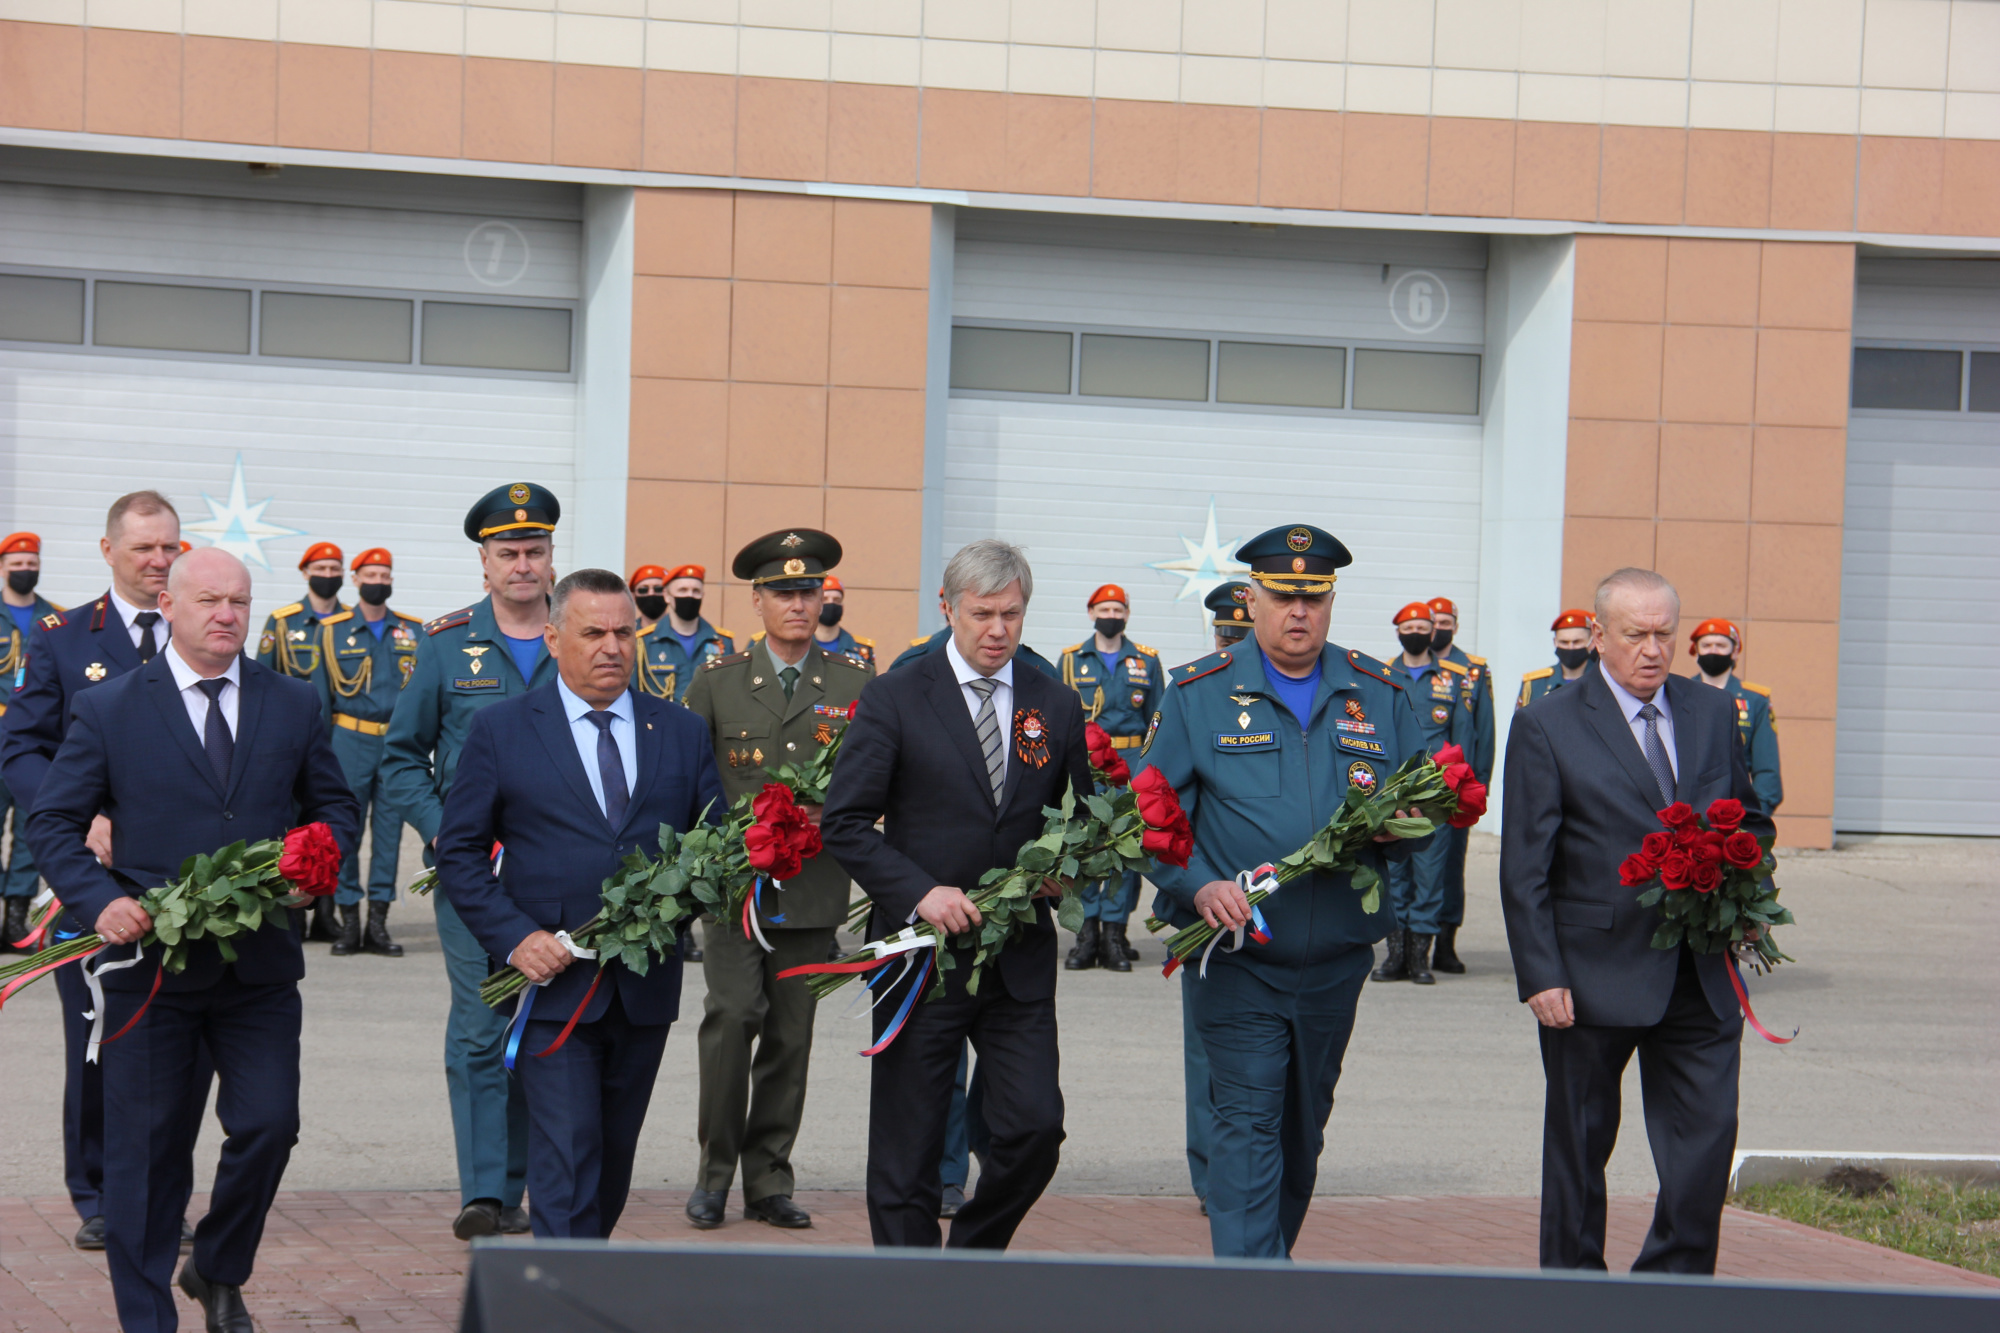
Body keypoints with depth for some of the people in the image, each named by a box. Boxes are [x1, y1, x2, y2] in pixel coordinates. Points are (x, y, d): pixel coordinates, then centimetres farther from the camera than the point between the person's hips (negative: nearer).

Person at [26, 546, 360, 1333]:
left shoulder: (294, 707, 8)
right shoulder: (107, 710, 0)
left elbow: (335, 805, 16)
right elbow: (53, 821, 1)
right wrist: (100, 900, -15)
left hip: (260, 964, 2)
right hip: (151, 964, -2)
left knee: (268, 1125, -4)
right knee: (145, 1147, 3)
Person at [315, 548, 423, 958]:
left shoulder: (413, 631, 10)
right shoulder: (332, 631, 5)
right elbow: (320, 694, 6)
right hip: (350, 739, -1)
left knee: (390, 829, 3)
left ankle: (378, 924, 7)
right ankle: (348, 921, 5)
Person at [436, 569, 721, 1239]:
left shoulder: (683, 732, 10)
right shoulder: (501, 730, 1)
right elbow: (459, 852, 1)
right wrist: (514, 937, -13)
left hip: (646, 986, 4)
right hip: (551, 983, -4)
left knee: (613, 1161, 12)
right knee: (566, 1160, -12)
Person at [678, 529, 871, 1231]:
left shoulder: (855, 684, 8)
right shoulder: (717, 680, 6)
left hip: (813, 887, 2)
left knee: (791, 1036, 4)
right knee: (732, 1014, -15)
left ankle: (768, 1181, 14)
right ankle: (715, 1168, -1)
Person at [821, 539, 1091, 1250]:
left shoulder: (1056, 706, 8)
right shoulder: (895, 698, -3)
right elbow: (844, 823, -5)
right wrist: (920, 891, -17)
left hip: (1020, 958, 3)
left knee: (1036, 1127, -5)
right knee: (907, 1152, 2)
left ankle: (972, 1255, 20)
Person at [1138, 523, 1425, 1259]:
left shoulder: (1378, 695, 7)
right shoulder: (1200, 693, -1)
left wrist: (1390, 828, -11)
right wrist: (1199, 887, -18)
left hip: (1336, 960, 4)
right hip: (1235, 956, -4)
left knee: (1303, 1131, 14)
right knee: (1247, 1123, -11)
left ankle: (1270, 1255, 31)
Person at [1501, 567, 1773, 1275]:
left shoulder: (1713, 713, 9)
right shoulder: (1547, 726, -4)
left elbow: (1751, 819, 21)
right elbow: (1524, 868, -6)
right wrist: (1540, 977, -12)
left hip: (1700, 973, 3)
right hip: (1594, 973, -3)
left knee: (1708, 1134, -4)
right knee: (1579, 1143, 8)